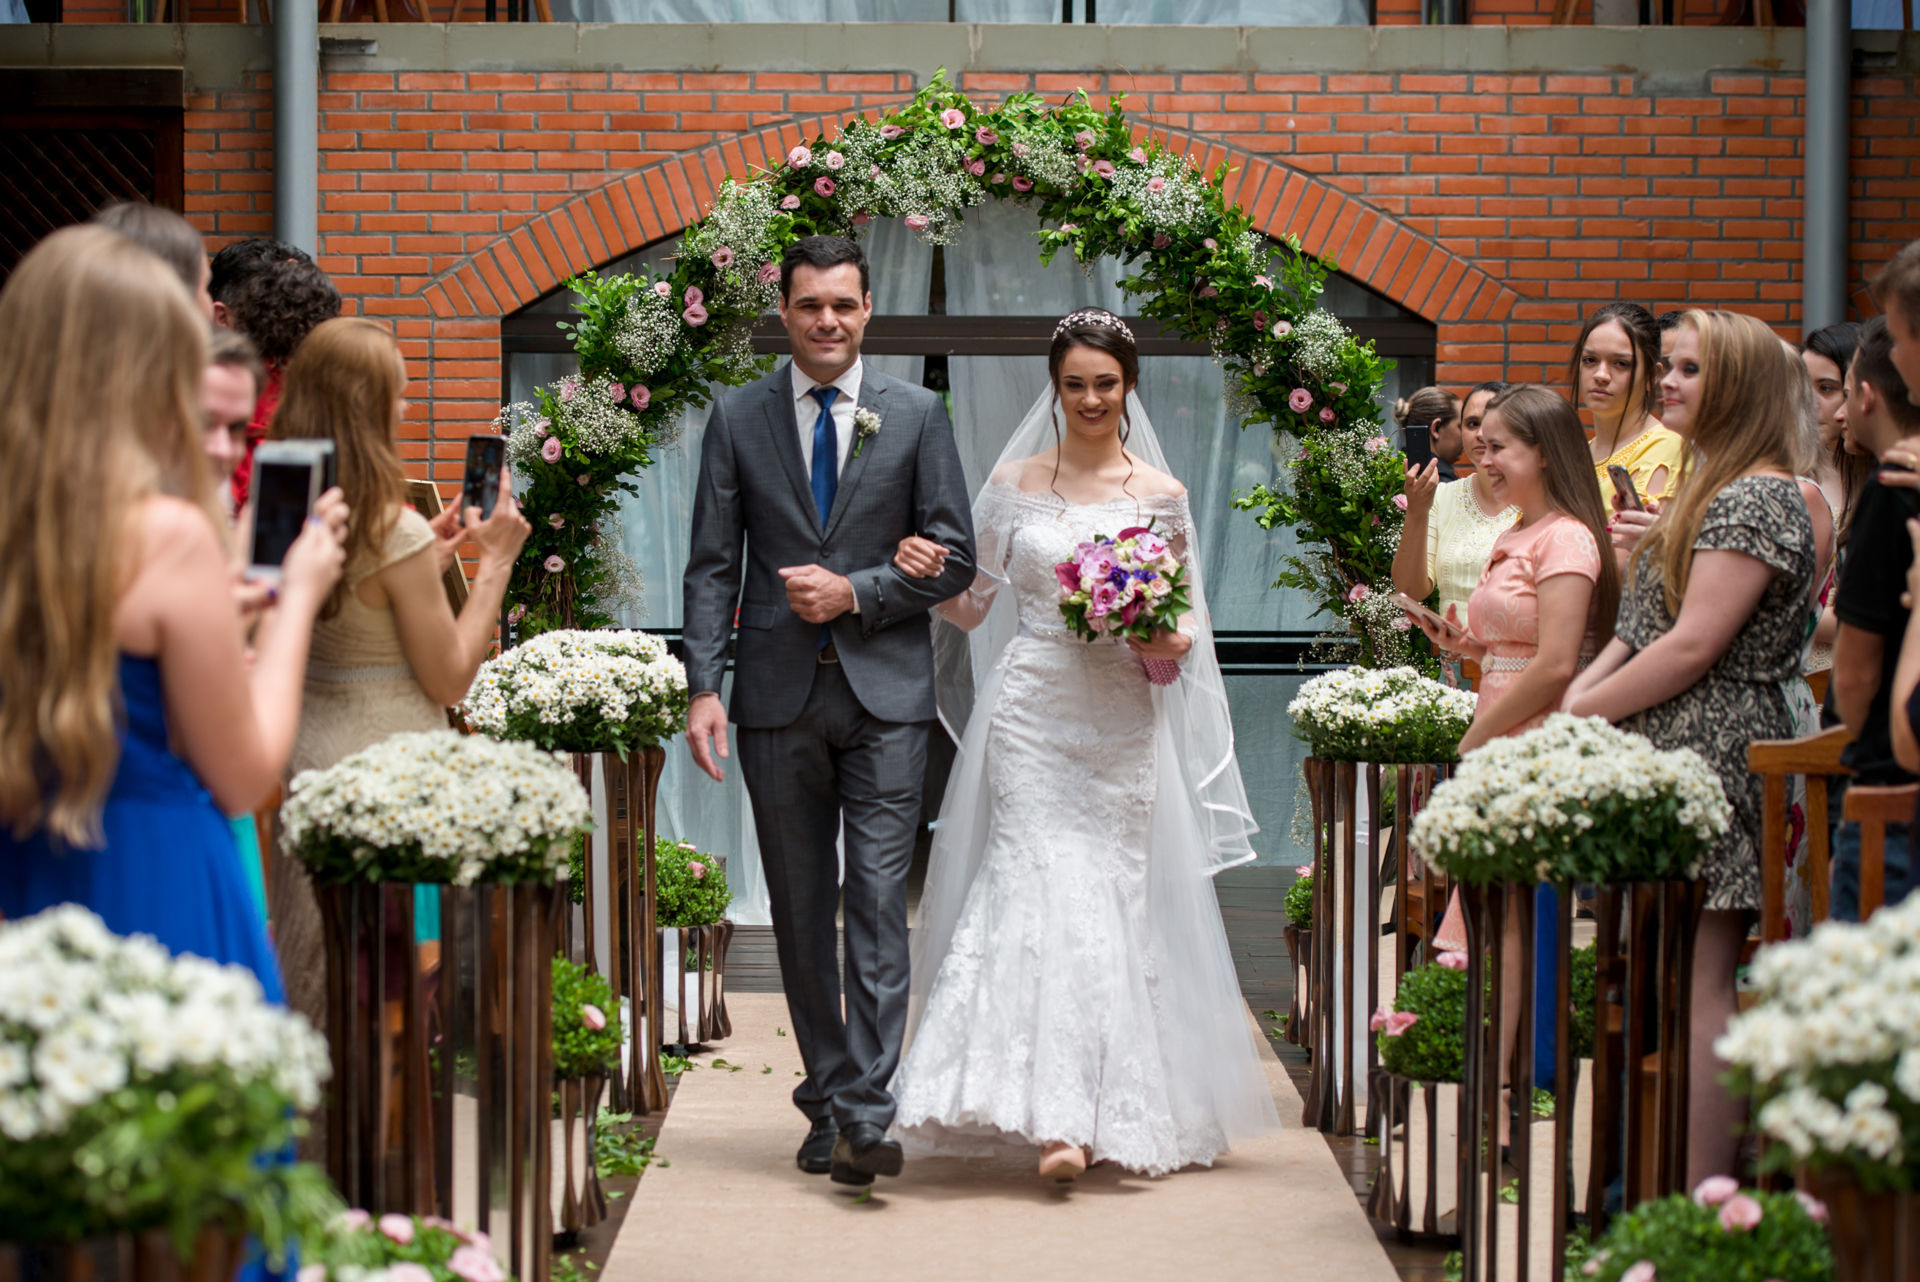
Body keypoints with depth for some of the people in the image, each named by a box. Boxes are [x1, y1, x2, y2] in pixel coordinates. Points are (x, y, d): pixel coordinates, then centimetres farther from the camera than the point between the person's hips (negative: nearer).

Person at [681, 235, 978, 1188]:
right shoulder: (738, 418, 5)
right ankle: (825, 1100, 20)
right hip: (778, 693, 2)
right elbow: (712, 567, 3)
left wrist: (855, 593, -11)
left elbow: (952, 560, 4)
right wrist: (704, 688, -6)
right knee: (800, 911, 8)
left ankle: (866, 1116, -13)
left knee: (877, 901, -9)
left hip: (884, 691, -1)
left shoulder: (916, 415, 4)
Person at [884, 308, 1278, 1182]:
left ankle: (1116, 1114, 11)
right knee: (1045, 890, -12)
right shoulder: (1015, 483, 7)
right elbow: (974, 606, 10)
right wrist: (928, 576, -10)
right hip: (1034, 714, -1)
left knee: (1114, 900, 1)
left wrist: (1172, 644, -11)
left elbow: (1185, 619, 11)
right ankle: (1057, 1118, -14)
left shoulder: (1160, 494, 7)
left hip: (1122, 722, 1)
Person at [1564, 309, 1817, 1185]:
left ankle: (1700, 1207, -9)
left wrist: (1580, 714, -11)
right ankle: (1667, 1187, 11)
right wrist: (1578, 695, 4)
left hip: (1714, 759, -10)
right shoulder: (1707, 492, 22)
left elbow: (1693, 646, -17)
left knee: (1700, 988, -10)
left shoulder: (1757, 499, -11)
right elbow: (1640, 632, 21)